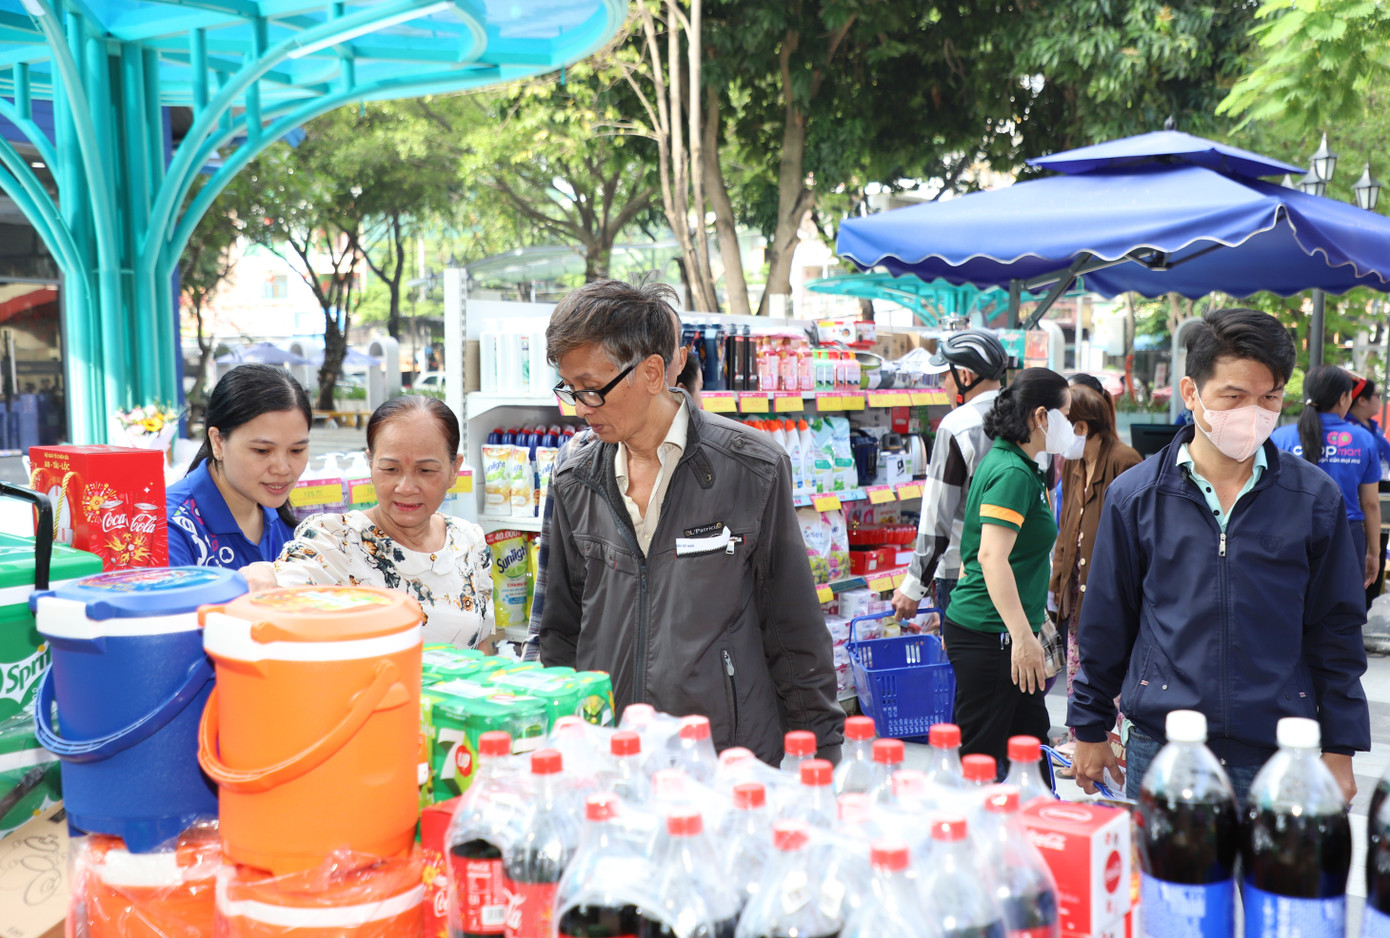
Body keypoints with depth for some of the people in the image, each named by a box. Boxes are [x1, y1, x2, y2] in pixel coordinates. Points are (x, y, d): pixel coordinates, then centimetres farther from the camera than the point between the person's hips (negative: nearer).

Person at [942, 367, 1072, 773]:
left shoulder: (1003, 462, 14)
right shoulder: (1013, 473, -17)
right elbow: (992, 557, -27)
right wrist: (1023, 636, -29)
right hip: (988, 635, -10)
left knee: (1031, 736, 17)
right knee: (981, 755, -2)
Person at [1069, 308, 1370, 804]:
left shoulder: (1315, 498, 1)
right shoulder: (1134, 496, 0)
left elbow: (1337, 631, 6)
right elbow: (1105, 627, 7)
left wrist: (1339, 749, 5)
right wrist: (1090, 730, 10)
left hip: (1281, 758, 0)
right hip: (1159, 750, 0)